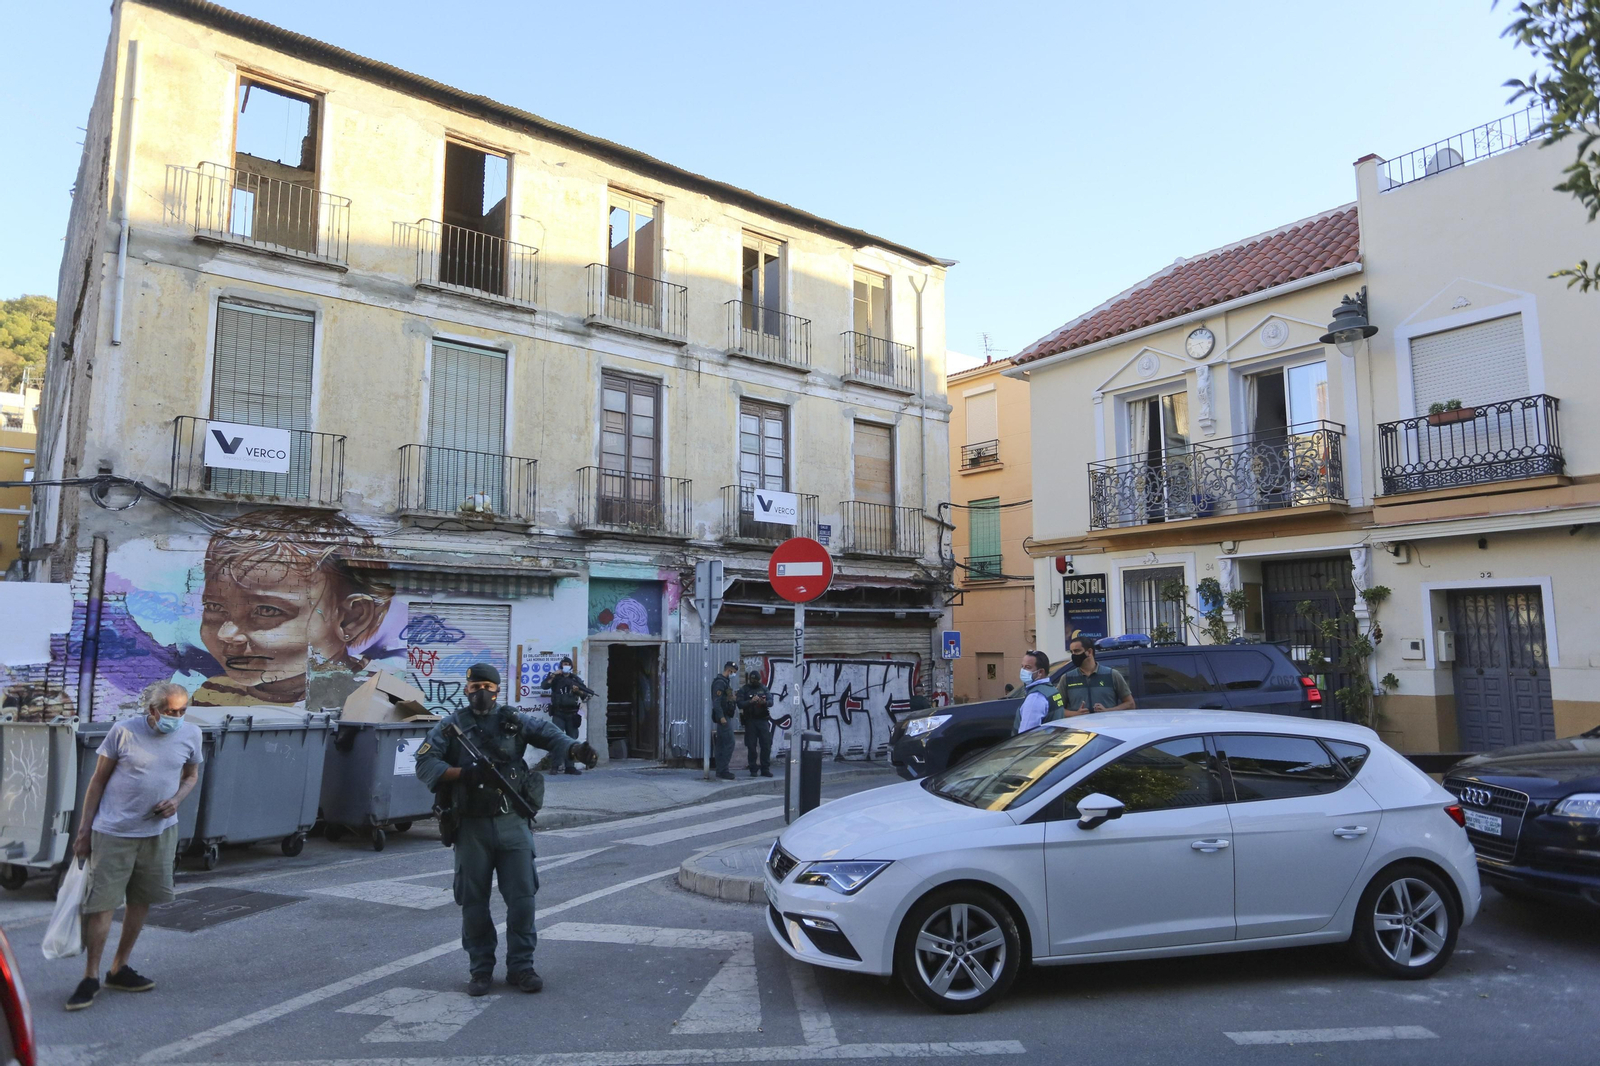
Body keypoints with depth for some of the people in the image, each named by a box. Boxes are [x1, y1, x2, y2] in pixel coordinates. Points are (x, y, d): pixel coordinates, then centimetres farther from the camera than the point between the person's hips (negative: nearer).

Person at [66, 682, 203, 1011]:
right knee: (101, 903, -2)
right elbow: (98, 781, -3)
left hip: (160, 832, 4)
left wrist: (177, 799, -8)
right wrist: (84, 830, -2)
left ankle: (119, 969, 28)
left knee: (142, 901, 12)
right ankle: (90, 977, 13)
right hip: (113, 833, -4)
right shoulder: (124, 731, -11)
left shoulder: (191, 734, -1)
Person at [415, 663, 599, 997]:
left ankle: (521, 966, 15)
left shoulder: (514, 721, 5)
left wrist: (575, 747, -27)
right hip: (471, 827, -1)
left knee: (522, 896, 2)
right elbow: (424, 764, -5)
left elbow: (548, 732, -8)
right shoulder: (452, 726, 3)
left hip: (513, 823, 1)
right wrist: (464, 773, -20)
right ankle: (480, 969, 22)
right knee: (474, 901, 8)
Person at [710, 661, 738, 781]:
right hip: (723, 716, -10)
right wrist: (721, 717, -24)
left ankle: (721, 770, 14)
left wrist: (732, 698, 8)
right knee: (729, 743, -11)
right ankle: (723, 770, -9)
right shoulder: (720, 682, -12)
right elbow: (716, 701, -20)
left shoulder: (725, 681, 19)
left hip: (725, 716, 10)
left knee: (721, 744, 11)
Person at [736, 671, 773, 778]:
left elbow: (771, 701, 3)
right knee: (751, 746, 1)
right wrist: (751, 701, -23)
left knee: (766, 745, -2)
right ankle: (753, 770, 10)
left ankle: (765, 769, 6)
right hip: (750, 721, -2)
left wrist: (765, 702, -19)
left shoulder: (763, 688, 12)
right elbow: (740, 704, -8)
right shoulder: (744, 689, 4)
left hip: (763, 720, 2)